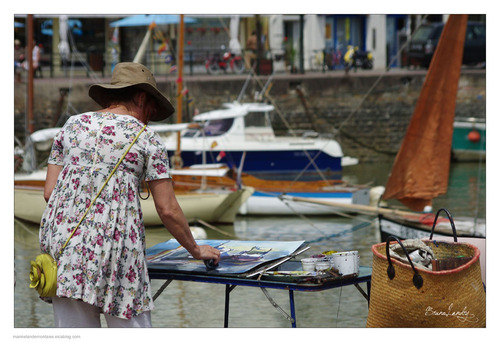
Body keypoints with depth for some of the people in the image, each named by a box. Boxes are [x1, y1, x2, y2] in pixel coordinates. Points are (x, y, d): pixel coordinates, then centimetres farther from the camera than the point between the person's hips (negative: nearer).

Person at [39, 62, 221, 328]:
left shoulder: (72, 125, 14)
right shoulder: (146, 138, 3)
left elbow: (49, 191, 10)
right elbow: (168, 210, 0)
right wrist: (196, 250, 13)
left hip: (62, 240, 4)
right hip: (114, 244, -4)